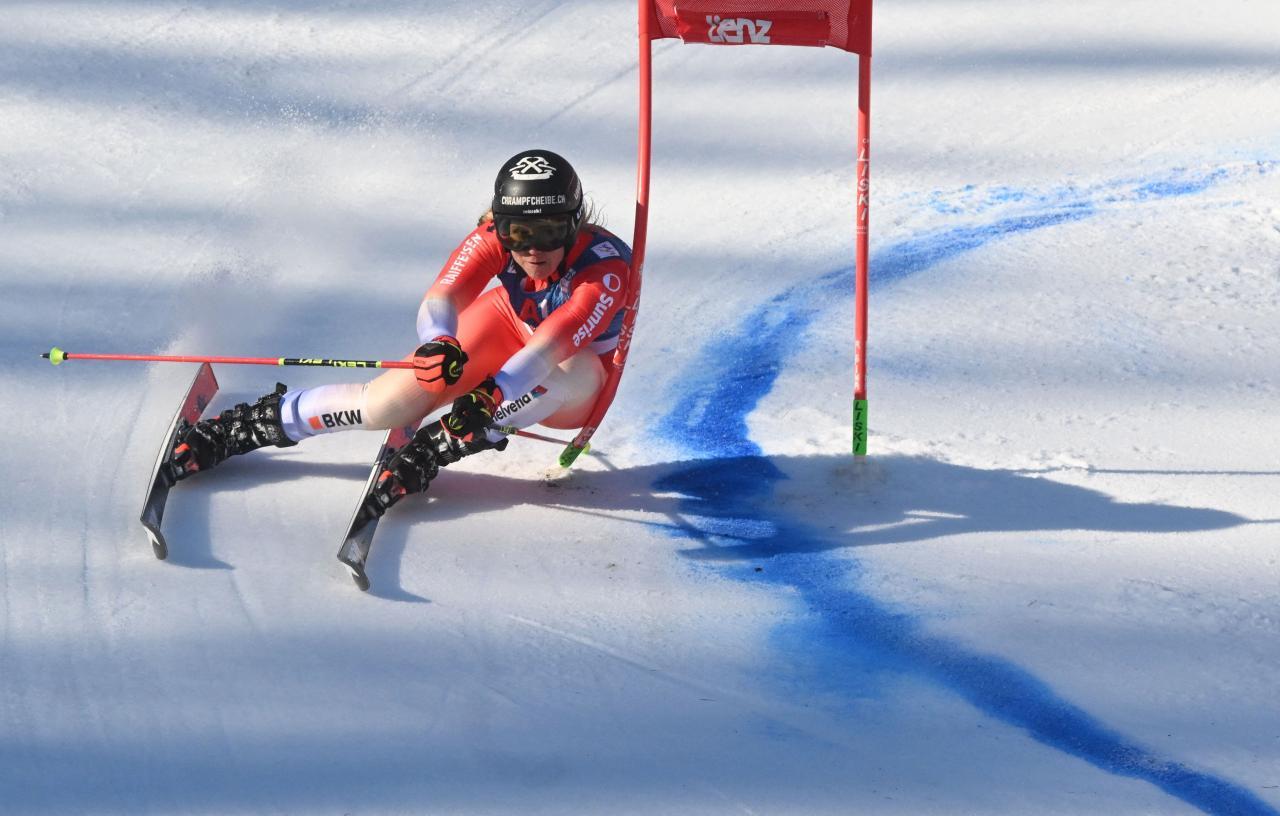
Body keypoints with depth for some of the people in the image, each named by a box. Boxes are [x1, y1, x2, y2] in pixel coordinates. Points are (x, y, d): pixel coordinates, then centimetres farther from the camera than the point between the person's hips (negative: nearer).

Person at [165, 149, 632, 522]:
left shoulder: (606, 268, -35)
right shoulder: (495, 235, -25)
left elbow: (552, 344, -47)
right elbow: (441, 298, -39)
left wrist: (491, 397, -63)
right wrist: (439, 341, -63)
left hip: (570, 396, -2)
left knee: (573, 371, -41)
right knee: (387, 405, -21)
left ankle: (432, 450, -34)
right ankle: (241, 428, -3)